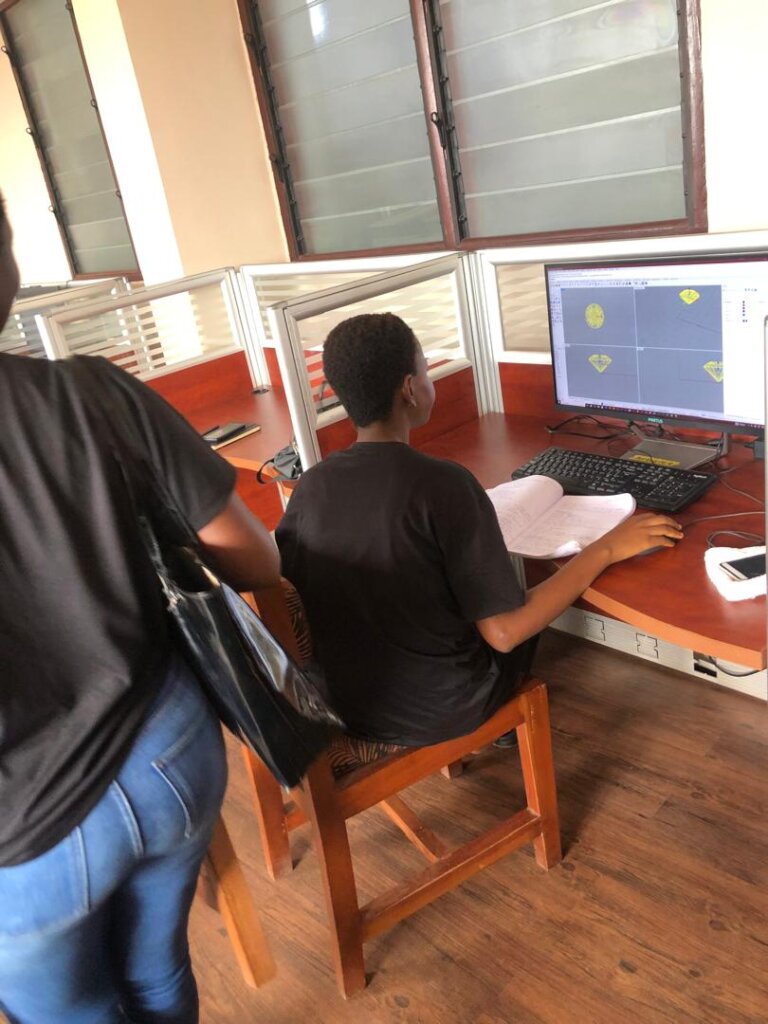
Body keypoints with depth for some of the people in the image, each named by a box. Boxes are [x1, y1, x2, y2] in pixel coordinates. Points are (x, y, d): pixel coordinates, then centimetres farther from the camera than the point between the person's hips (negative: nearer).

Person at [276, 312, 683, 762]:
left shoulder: (310, 486, -10)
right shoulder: (442, 484, -25)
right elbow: (504, 632, -23)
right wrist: (606, 549, -14)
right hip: (435, 711, -5)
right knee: (524, 612, 23)